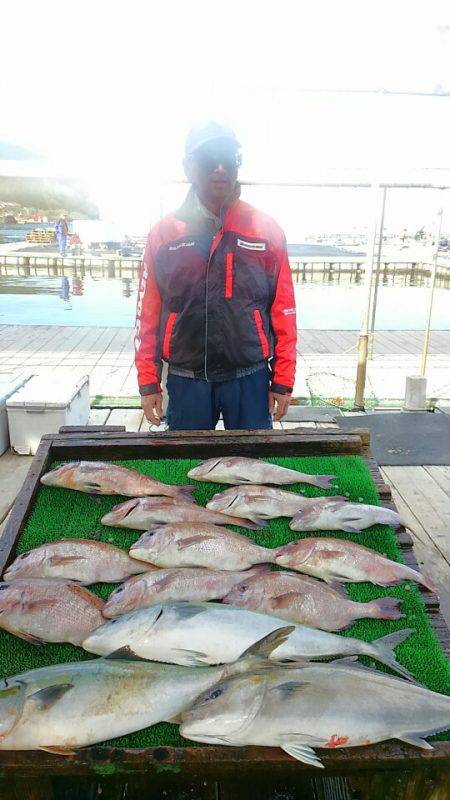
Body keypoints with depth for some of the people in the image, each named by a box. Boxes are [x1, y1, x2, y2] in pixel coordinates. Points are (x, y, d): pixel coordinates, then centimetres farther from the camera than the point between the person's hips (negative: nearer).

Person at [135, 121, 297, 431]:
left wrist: (283, 381, 0)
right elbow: (148, 315, 3)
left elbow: (284, 312, 1)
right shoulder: (164, 233, 2)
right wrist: (148, 382, 2)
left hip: (250, 380, 0)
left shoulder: (266, 230, 1)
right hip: (185, 381, 1)